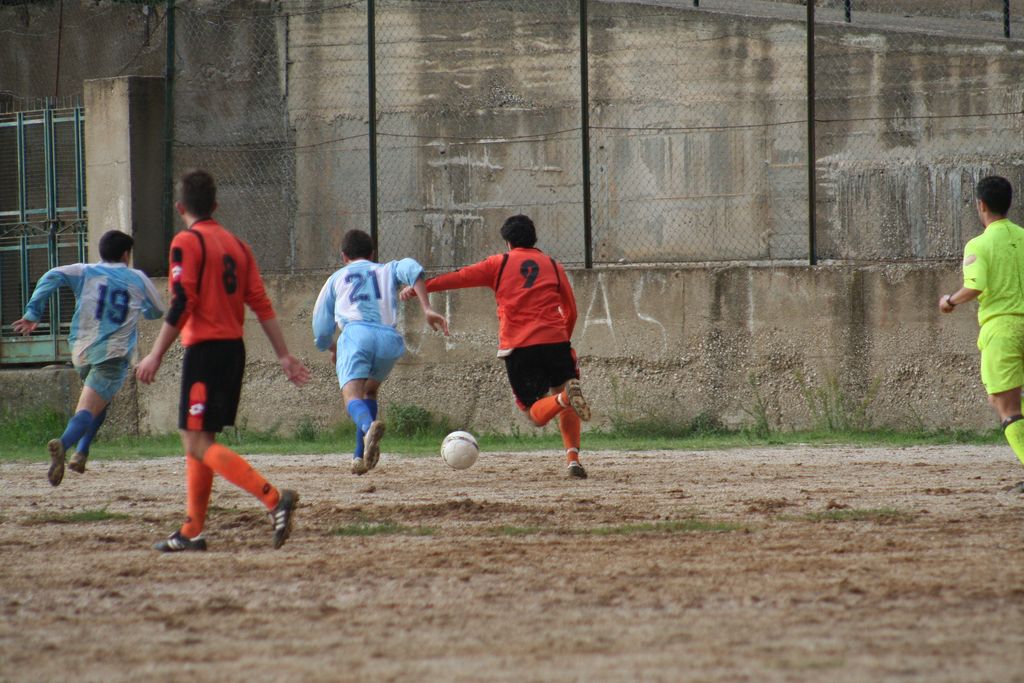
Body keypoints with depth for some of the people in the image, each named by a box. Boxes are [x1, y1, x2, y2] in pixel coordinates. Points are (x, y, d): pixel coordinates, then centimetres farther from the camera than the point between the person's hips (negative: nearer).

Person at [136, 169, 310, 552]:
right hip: (234, 348, 8)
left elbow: (181, 305, -16)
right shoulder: (236, 244, 15)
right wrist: (284, 355, 10)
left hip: (205, 348, -8)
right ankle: (192, 532, 17)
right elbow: (261, 305, 10)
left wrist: (156, 356, -13)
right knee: (199, 440, 16)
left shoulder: (187, 242, -7)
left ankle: (274, 499, -26)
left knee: (198, 443, -10)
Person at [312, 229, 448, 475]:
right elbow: (411, 269, 4)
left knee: (352, 395, -21)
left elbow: (321, 330, 30)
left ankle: (369, 426, -56)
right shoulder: (387, 270, 30)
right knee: (370, 391, 27)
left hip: (356, 333, -3)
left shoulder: (336, 279, 29)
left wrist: (332, 349, 52)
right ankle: (360, 456, 17)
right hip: (389, 338, 3)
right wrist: (427, 309, -4)